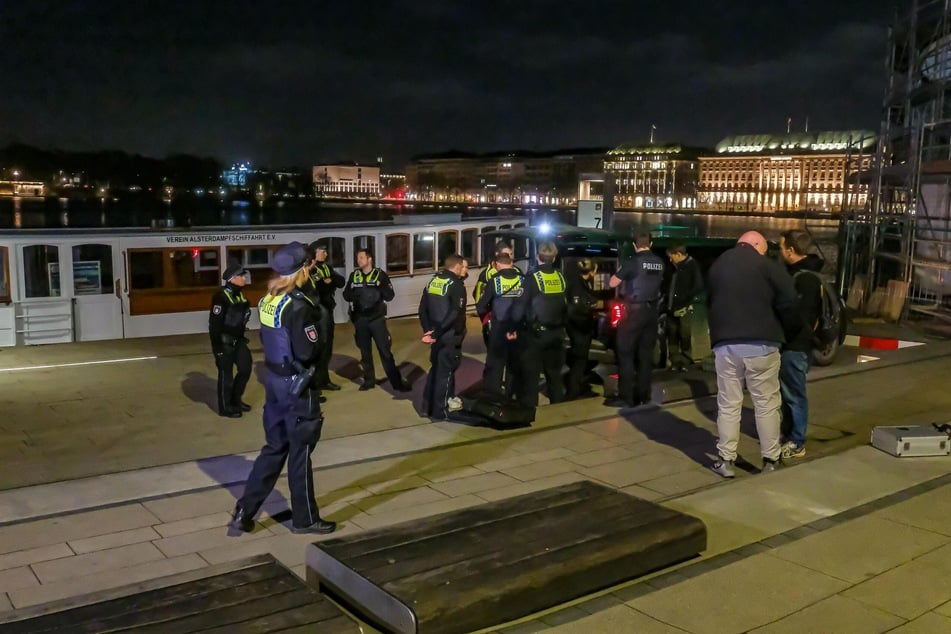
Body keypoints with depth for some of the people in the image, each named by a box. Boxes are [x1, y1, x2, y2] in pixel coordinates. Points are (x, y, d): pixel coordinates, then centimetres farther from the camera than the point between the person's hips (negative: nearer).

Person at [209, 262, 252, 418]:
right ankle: (225, 408, 16)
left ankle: (235, 400, 31)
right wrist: (217, 347, -20)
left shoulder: (239, 295, 8)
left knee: (246, 368, 12)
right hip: (224, 341, -9)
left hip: (237, 340, 9)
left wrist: (242, 337, 18)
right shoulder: (221, 297, -19)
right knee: (226, 374, 2)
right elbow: (214, 323, -20)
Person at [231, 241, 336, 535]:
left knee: (275, 447, 18)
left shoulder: (268, 300, 5)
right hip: (296, 384, -8)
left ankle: (244, 511, 20)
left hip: (273, 378, 8)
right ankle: (305, 518, 19)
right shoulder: (298, 305, -21)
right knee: (300, 451, 6)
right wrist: (316, 336, -5)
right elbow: (308, 351, -23)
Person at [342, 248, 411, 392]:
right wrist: (352, 291, -16)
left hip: (377, 318, -3)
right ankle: (369, 380, 25)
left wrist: (381, 287, -25)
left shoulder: (380, 274, -4)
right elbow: (346, 296, 5)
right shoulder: (354, 275, 4)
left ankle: (397, 382, 3)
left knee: (385, 351, -2)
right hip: (360, 320, 3)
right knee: (365, 352, 12)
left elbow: (390, 296, -8)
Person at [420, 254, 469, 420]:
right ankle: (439, 412, 8)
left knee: (435, 369, 19)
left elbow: (423, 308, 9)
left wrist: (428, 330, 8)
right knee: (445, 372, 2)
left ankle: (427, 407, 24)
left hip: (437, 335, 7)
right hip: (450, 336, -7)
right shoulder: (456, 284, -14)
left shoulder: (433, 281, 9)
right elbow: (455, 314, -25)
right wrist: (436, 333, -22)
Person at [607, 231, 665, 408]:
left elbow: (612, 283, -9)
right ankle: (643, 394, 14)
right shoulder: (659, 263, 7)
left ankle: (626, 397, -4)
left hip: (634, 311, -6)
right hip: (652, 311, 7)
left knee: (625, 354, -2)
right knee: (646, 354, 10)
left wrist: (620, 272, 10)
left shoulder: (633, 262, -13)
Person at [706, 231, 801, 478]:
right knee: (766, 404, 7)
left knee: (728, 405, 9)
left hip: (725, 344, 4)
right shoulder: (766, 265, -3)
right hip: (761, 344, -3)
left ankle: (726, 460, 10)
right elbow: (789, 301, -9)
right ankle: (771, 460, 12)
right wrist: (788, 330, 6)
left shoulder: (717, 266, 14)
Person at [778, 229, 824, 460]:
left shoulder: (806, 278, -20)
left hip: (796, 345, -10)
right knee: (787, 392, 19)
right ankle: (787, 433, 31)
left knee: (794, 394, -2)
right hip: (792, 343, 10)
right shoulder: (798, 272, 12)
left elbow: (798, 316, -24)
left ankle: (797, 444, 7)